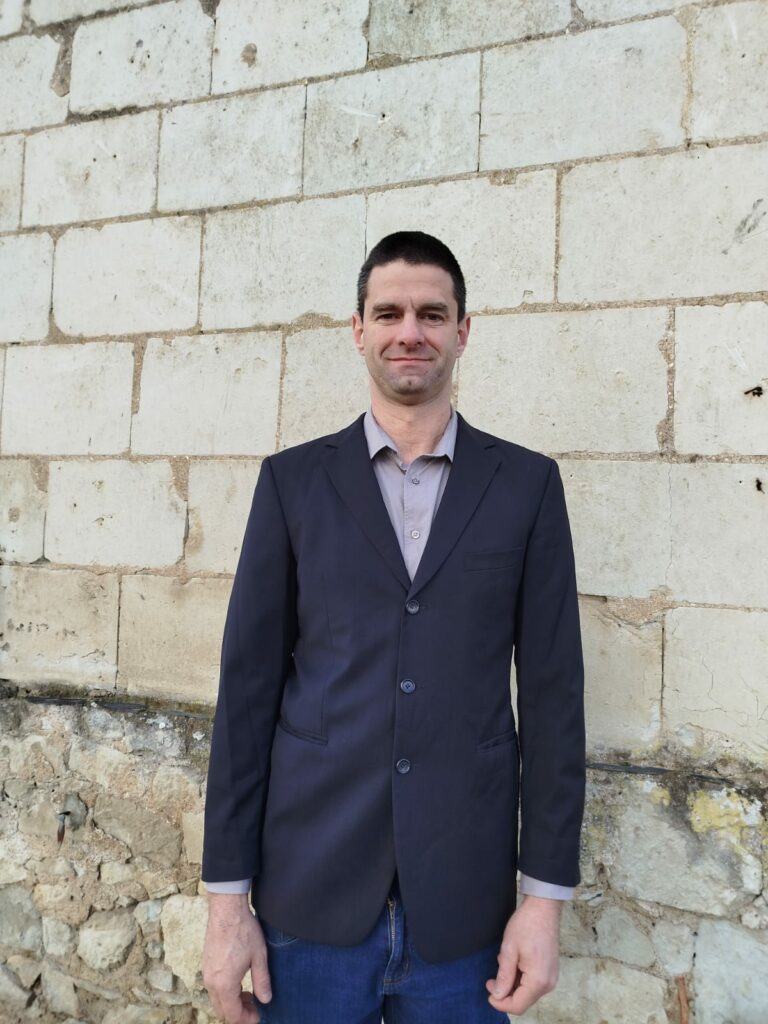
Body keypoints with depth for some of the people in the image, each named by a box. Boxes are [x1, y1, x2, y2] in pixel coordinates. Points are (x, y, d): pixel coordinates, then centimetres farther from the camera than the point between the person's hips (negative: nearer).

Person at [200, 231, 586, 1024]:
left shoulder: (527, 484, 1)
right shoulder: (293, 480, 1)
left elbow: (552, 691, 0)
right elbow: (248, 686, -1)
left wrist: (545, 897, -2)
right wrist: (227, 897, -1)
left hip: (464, 910, 0)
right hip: (310, 897, 0)